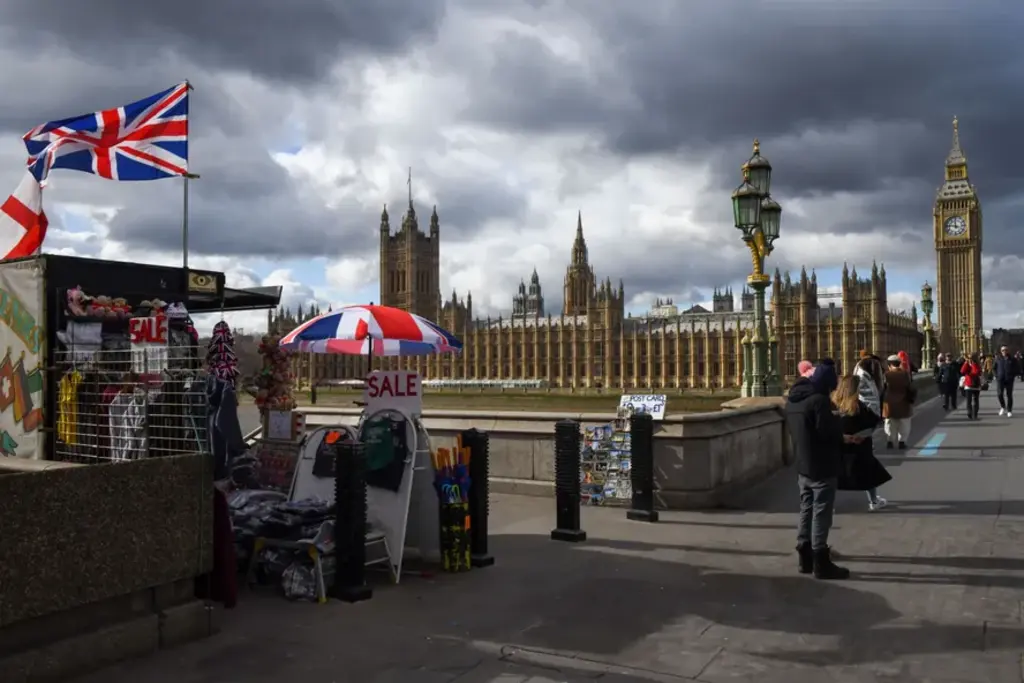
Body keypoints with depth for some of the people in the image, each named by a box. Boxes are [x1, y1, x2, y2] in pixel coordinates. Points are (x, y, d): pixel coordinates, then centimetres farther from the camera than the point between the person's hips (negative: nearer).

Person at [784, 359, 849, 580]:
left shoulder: (792, 399, 8)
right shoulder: (819, 400, -20)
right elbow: (829, 432, -23)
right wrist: (837, 421, -3)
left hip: (802, 465, 9)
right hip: (822, 467, -8)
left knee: (806, 510, 15)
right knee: (821, 514, -2)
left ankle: (805, 557, 22)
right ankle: (821, 563, 4)